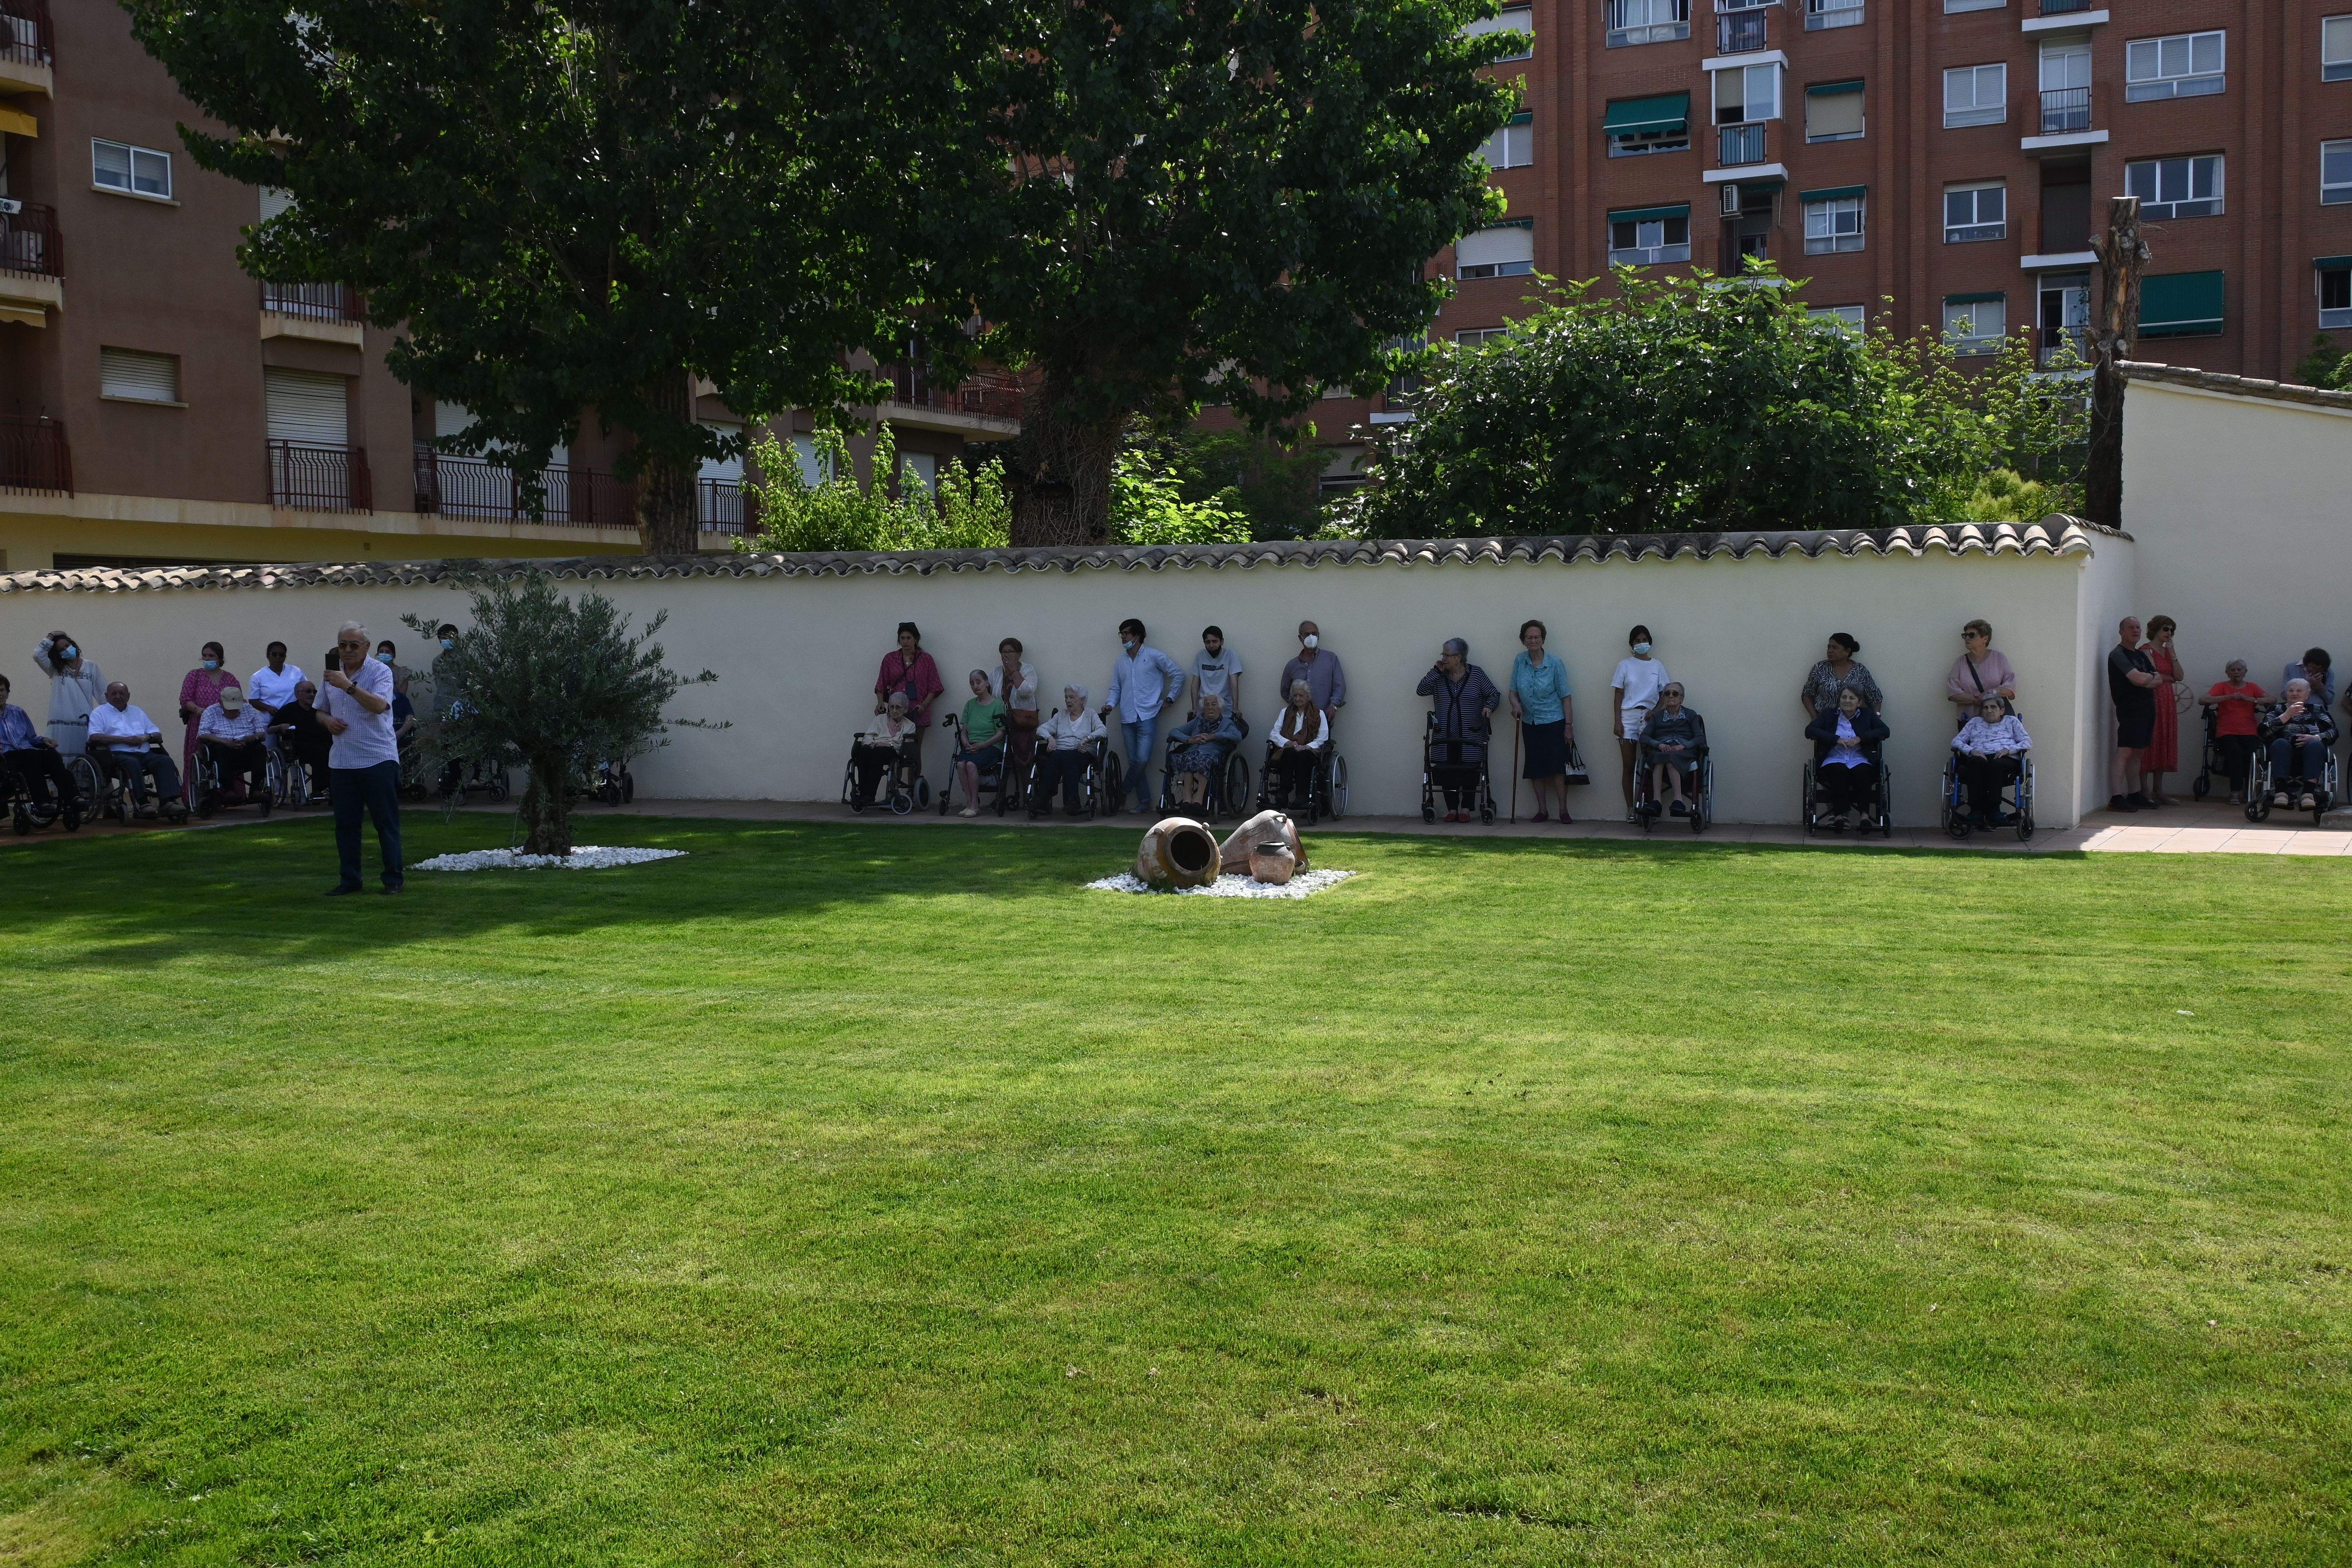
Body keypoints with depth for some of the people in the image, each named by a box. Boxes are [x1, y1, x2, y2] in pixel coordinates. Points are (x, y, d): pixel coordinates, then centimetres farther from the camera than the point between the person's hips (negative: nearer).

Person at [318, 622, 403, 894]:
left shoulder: (380, 672, -5)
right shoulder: (332, 674, 13)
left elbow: (379, 705, -23)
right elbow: (320, 711, 24)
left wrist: (349, 686, -31)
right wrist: (327, 721, 1)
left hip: (378, 759, -6)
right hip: (341, 761, 6)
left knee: (386, 822, -2)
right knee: (345, 823, 8)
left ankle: (394, 878, 2)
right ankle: (349, 879, 16)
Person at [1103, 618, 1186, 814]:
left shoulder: (1154, 656, 1)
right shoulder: (1121, 662, 16)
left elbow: (1178, 675, 5)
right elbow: (1116, 688, 19)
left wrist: (1169, 699, 1)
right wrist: (1110, 704, 0)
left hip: (1147, 716, -5)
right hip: (1127, 719, 5)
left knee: (1143, 759, -15)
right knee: (1134, 761, 2)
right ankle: (1144, 802, 8)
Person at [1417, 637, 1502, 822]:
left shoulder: (1476, 674, 1)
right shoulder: (1439, 677, 7)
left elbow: (1494, 695, 5)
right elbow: (1421, 691, -4)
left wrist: (1488, 707, -15)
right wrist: (1436, 671, -8)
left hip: (1471, 738, -2)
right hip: (1445, 738, 2)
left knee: (1470, 773, -2)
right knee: (1447, 773, -1)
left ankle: (1466, 809, 9)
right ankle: (1452, 809, 8)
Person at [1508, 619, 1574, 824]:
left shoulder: (1555, 664, -7)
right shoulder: (1519, 661, 2)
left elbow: (1566, 697, -5)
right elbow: (1513, 691, 8)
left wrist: (1569, 725, -9)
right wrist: (1516, 705, -14)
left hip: (1554, 723, -4)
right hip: (1530, 724, 4)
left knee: (1557, 766, -8)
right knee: (1536, 768, 6)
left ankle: (1563, 810, -1)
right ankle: (1542, 810, 13)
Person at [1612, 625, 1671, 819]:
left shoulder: (1657, 665, 11)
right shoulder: (1625, 665, 8)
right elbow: (1618, 695, 5)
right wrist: (1617, 721, -3)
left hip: (1649, 718, 1)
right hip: (1628, 717, -1)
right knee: (1628, 766, -2)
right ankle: (1630, 809, 2)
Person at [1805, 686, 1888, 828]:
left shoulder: (1867, 715, 18)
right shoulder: (1828, 714, 15)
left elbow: (1885, 731, 5)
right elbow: (1809, 731, 1)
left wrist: (1860, 739, -9)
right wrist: (1837, 739, -9)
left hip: (1860, 762, 1)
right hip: (1834, 761, -1)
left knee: (1862, 772, -35)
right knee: (1839, 771, -36)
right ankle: (1840, 814, -36)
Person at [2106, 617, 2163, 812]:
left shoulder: (2141, 654, 20)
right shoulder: (2118, 655, -7)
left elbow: (2159, 681, 13)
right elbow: (2139, 679, -19)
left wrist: (2145, 680, -7)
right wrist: (2151, 676, 3)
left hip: (2146, 709, 9)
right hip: (2130, 710, -9)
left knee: (2137, 752, 11)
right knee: (2125, 752, -13)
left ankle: (2134, 795, 15)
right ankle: (2116, 798, -17)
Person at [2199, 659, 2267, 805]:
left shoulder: (2252, 687, 21)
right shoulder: (2221, 687, 14)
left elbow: (2271, 700, 8)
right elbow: (2203, 700, -4)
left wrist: (2251, 699, -6)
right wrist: (2229, 697, -11)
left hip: (2249, 733, 2)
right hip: (2227, 733, -2)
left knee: (2249, 753, -30)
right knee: (2236, 751, -33)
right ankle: (2236, 792, -28)